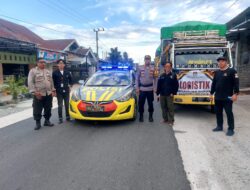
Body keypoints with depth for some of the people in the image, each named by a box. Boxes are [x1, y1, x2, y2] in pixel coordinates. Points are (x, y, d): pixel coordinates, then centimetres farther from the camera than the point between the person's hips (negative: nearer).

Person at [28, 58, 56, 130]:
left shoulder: (48, 71, 16)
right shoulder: (33, 71, -2)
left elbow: (51, 82, 18)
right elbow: (30, 83, -9)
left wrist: (53, 90, 10)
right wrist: (34, 92, -17)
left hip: (48, 94, 5)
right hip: (38, 94, -5)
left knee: (48, 109, 11)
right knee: (37, 110, 1)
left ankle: (47, 121, 25)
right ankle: (38, 123, 13)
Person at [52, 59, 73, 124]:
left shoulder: (67, 72, 5)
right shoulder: (55, 73, -4)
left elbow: (70, 80, 18)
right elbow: (53, 82, -2)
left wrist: (70, 86, 7)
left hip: (66, 91, 3)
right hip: (59, 91, -2)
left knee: (67, 105, 10)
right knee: (60, 105, 2)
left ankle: (68, 117, 21)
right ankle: (60, 118, 10)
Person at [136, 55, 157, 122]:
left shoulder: (153, 68, 3)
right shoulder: (140, 68, 2)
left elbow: (155, 79, 7)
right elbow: (137, 78, 4)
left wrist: (154, 88, 0)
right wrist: (137, 88, -2)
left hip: (150, 89, 0)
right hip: (142, 89, 0)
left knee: (150, 103, 8)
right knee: (141, 103, 4)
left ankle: (150, 116, 21)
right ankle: (141, 116, 18)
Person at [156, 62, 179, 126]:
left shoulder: (173, 75, -1)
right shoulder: (162, 76, 8)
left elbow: (176, 85, -2)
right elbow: (158, 85, 8)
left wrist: (173, 93, -8)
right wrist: (157, 94, 5)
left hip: (169, 95, -4)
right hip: (162, 95, 4)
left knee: (170, 108, -2)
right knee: (163, 107, 11)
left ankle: (171, 120, 7)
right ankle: (165, 119, 23)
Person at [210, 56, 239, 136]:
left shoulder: (232, 71, -5)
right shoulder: (216, 72, 12)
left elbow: (236, 83, -10)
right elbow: (213, 84, 16)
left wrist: (235, 94, -16)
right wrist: (211, 93, 15)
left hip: (227, 97, -6)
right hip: (217, 97, 6)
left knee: (229, 113, -1)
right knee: (218, 112, 12)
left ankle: (231, 129, 8)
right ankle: (219, 126, 26)